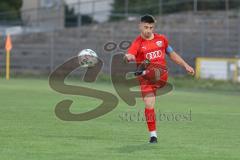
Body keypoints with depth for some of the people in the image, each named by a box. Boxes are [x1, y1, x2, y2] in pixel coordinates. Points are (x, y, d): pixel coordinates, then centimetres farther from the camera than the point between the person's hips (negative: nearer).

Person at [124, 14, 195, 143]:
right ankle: (153, 135, -2)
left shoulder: (161, 39, 8)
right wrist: (128, 57, -49)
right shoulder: (137, 43, -5)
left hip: (161, 76, 4)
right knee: (149, 105, -11)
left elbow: (172, 54, 23)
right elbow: (128, 55, -24)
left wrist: (185, 66, 21)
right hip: (146, 79, -4)